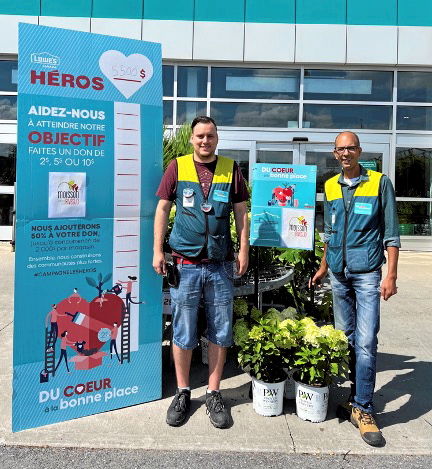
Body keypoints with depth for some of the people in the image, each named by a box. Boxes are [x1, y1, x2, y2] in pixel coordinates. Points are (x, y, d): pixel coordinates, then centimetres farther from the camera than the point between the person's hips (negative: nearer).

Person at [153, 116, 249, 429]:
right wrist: (157, 250, -1)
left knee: (220, 332, 9)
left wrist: (244, 249, 0)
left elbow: (241, 212, 8)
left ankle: (214, 394, 25)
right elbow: (163, 208, 5)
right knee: (183, 332, 8)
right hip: (185, 263, -1)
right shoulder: (177, 167, 4)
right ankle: (183, 393, 26)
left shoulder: (231, 169, 6)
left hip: (221, 264, 2)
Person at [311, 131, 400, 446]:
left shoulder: (380, 183, -1)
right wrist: (323, 268, 20)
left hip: (367, 273, -4)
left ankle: (362, 409, 1)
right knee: (344, 337, 11)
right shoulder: (330, 187, 11)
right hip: (339, 274, 5)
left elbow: (391, 234, -2)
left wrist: (391, 275, -8)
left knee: (366, 341, -9)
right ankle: (356, 394, 27)